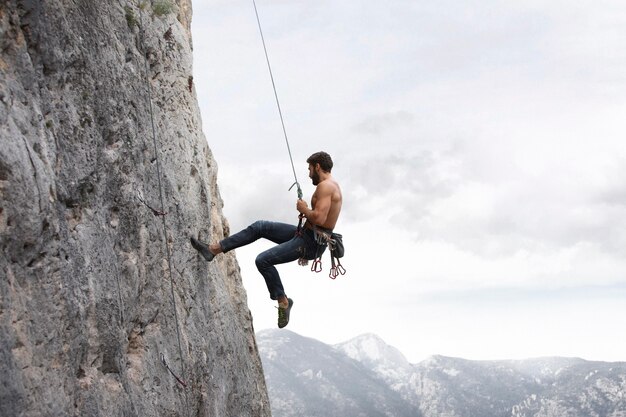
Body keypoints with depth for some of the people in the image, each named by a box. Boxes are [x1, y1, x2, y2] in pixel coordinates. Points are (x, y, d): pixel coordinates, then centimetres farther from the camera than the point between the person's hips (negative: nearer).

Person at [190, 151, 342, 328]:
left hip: (312, 242, -11)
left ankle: (283, 301, 0)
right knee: (260, 227, 9)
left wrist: (304, 209, -12)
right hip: (306, 233, 11)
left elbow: (319, 219, -31)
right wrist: (307, 213, 10)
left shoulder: (325, 186, -19)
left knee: (263, 260, -16)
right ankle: (214, 249, 13)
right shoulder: (331, 185, 15)